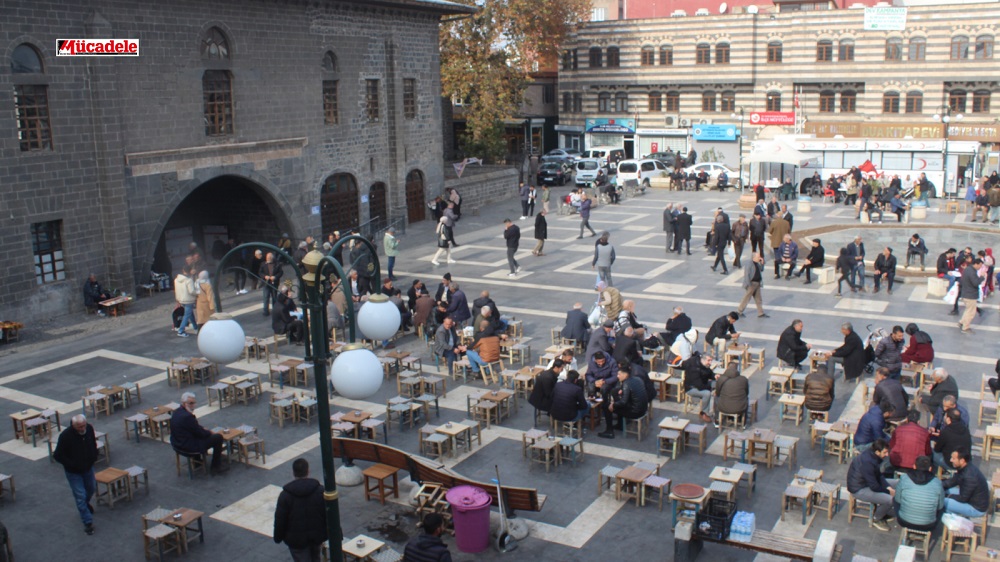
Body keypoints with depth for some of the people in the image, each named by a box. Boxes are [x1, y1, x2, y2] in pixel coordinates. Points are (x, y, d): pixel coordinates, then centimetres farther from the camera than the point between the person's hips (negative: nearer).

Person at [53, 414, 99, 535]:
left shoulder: (89, 428, -15)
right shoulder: (65, 435, -29)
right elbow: (57, 456, -21)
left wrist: (93, 458, -3)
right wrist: (72, 464, -23)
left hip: (88, 467, 5)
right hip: (73, 471, -5)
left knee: (91, 488, 24)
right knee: (80, 496, -5)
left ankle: (85, 504, 55)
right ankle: (88, 522, 4)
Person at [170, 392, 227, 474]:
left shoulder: (176, 412, 3)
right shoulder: (187, 416, -27)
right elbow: (201, 433, -16)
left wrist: (203, 429, 8)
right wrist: (211, 432, 2)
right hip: (188, 448, -10)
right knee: (218, 437, -2)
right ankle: (216, 467, 8)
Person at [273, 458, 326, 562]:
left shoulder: (285, 495, -15)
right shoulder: (320, 490, -8)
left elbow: (280, 520, -10)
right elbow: (327, 515, -3)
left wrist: (278, 537, 5)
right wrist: (324, 535, 9)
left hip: (296, 539, -3)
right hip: (317, 536, 3)